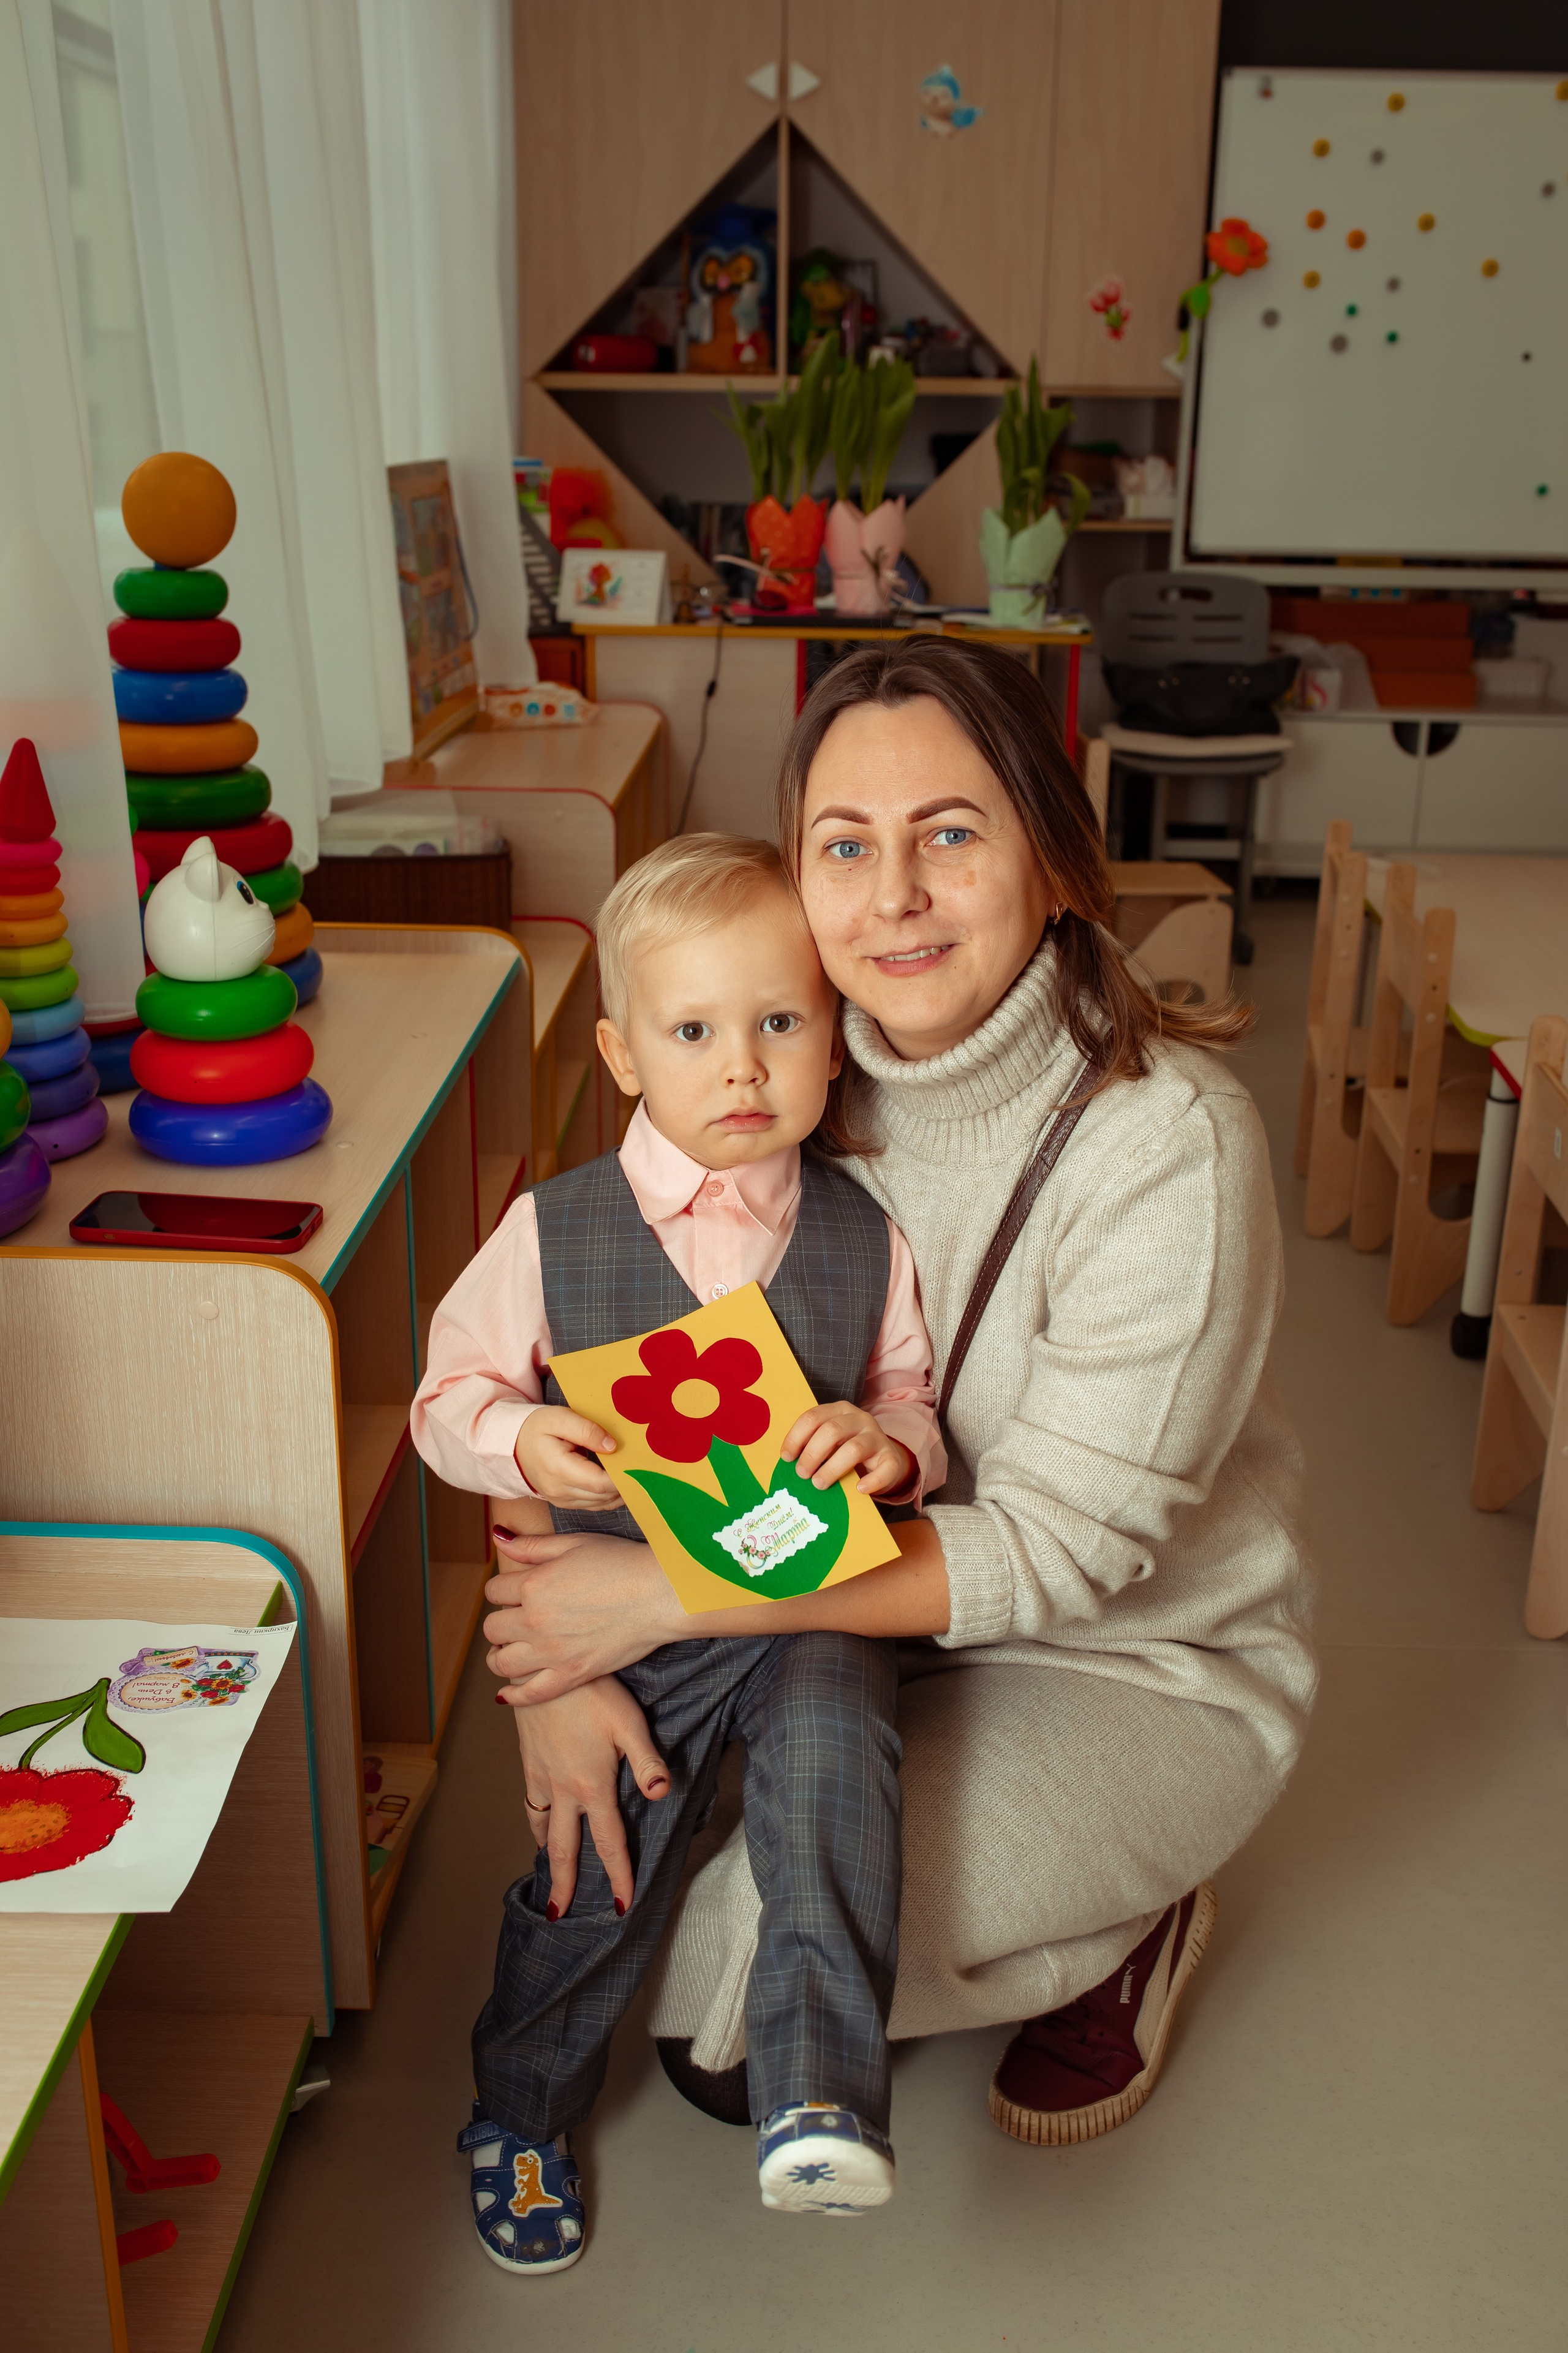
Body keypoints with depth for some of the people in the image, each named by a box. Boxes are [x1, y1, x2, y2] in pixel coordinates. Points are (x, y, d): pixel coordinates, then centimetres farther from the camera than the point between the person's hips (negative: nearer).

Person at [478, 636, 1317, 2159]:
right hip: (885, 1611, 5)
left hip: (1146, 1665, -4)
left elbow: (1057, 1548, -26)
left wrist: (661, 1599, -30)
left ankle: (1128, 1926, 7)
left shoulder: (1168, 1147, -27)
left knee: (725, 1963, -18)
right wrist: (568, 1655, -23)